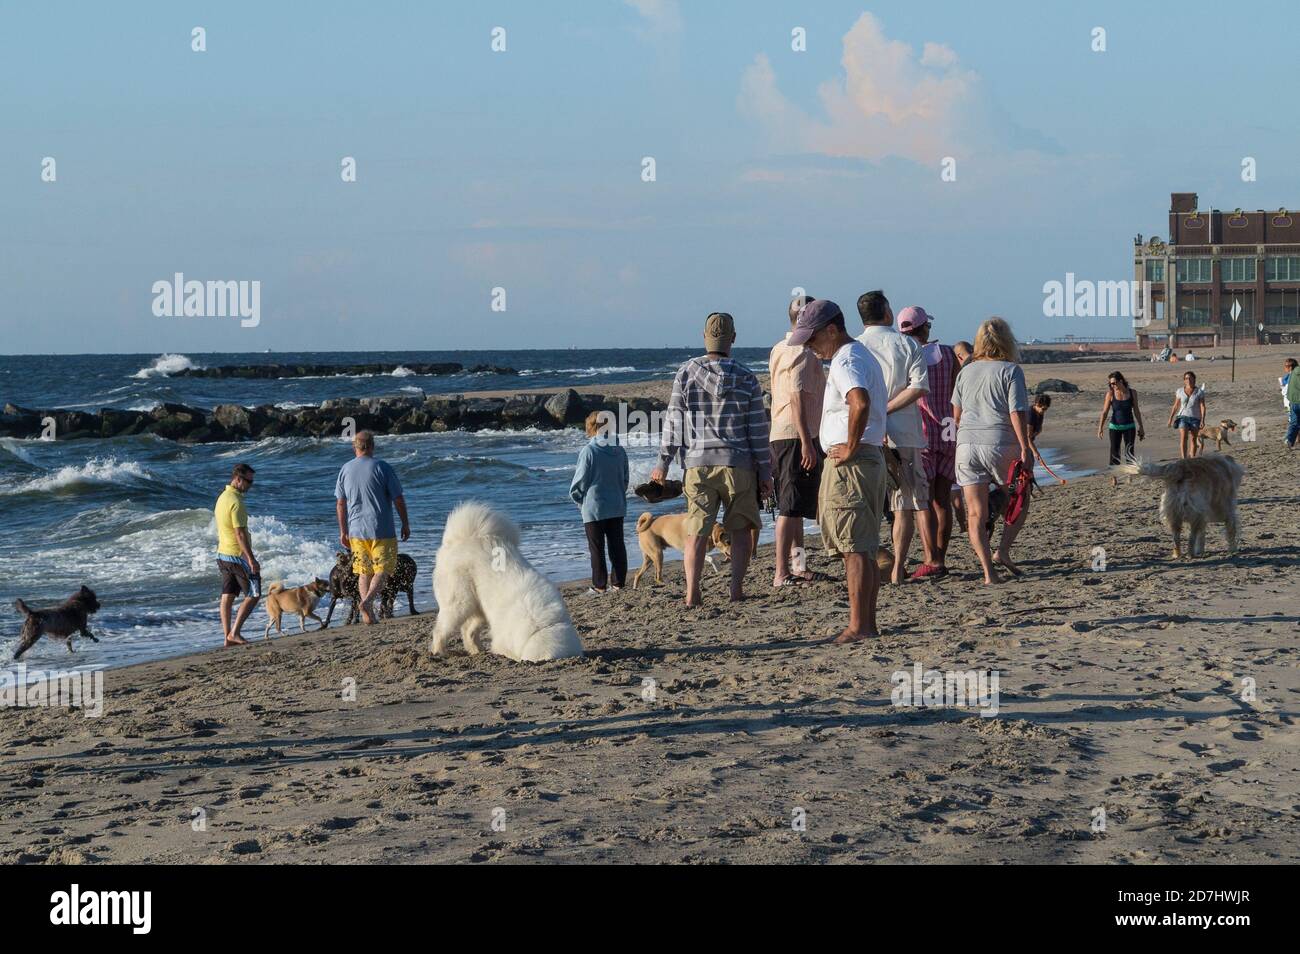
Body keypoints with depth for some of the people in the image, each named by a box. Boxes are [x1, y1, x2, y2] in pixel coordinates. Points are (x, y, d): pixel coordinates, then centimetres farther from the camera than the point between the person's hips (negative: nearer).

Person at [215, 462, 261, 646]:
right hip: (238, 555, -9)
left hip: (223, 554, 9)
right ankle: (234, 632, -6)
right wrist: (251, 559, -22)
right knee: (253, 595, -3)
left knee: (228, 596, 8)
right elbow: (240, 533, -23)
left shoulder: (222, 498, 12)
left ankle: (227, 636, 8)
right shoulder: (236, 501, -19)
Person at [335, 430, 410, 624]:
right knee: (382, 570, 2)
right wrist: (405, 524, 5)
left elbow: (340, 504, 8)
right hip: (382, 529, -4)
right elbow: (398, 499, -6)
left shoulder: (345, 470, 4)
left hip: (356, 530, 4)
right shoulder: (383, 468, -8)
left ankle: (368, 614, 9)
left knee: (364, 572, 13)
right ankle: (367, 601, -21)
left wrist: (343, 531, 16)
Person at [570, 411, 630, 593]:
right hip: (617, 506, 5)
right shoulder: (620, 450, 2)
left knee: (596, 548, 2)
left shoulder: (589, 451, -14)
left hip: (594, 507, -5)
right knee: (617, 545, 11)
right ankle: (618, 582, 14)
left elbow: (580, 480, -8)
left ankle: (599, 585, 4)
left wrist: (577, 498, 10)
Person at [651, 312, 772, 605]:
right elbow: (758, 429, -1)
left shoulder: (686, 373, -1)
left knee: (696, 531, 3)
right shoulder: (746, 378, -2)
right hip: (738, 464, -1)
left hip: (697, 463, 1)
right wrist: (765, 471, 5)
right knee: (741, 528, 11)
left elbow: (673, 421, 0)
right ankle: (737, 587, 4)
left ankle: (692, 592, -4)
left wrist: (663, 463, 7)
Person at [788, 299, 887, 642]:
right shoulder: (862, 355, 21)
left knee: (854, 548, -10)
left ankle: (858, 627, -10)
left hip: (849, 462, -10)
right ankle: (868, 623, 15)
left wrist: (850, 448, -24)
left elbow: (860, 402, -34)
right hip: (871, 457, 10)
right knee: (865, 549, 12)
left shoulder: (846, 360, -14)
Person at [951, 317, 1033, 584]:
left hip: (967, 445, 4)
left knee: (976, 513, 2)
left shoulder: (966, 372, 11)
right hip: (1001, 444, -4)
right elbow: (1017, 413, -11)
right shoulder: (1011, 370, -4)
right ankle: (1003, 550, 6)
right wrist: (1025, 449, -10)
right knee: (1020, 501, 19)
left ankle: (988, 572, -4)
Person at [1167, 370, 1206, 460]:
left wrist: (1202, 420, -15)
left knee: (1193, 439, 5)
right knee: (1183, 437, -16)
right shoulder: (1180, 391, 5)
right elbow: (1175, 406, 11)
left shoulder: (1199, 392, 0)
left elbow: (1202, 406, -5)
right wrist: (1170, 418, 9)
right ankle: (1183, 459, -26)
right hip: (1183, 416, 0)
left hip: (1195, 418, 0)